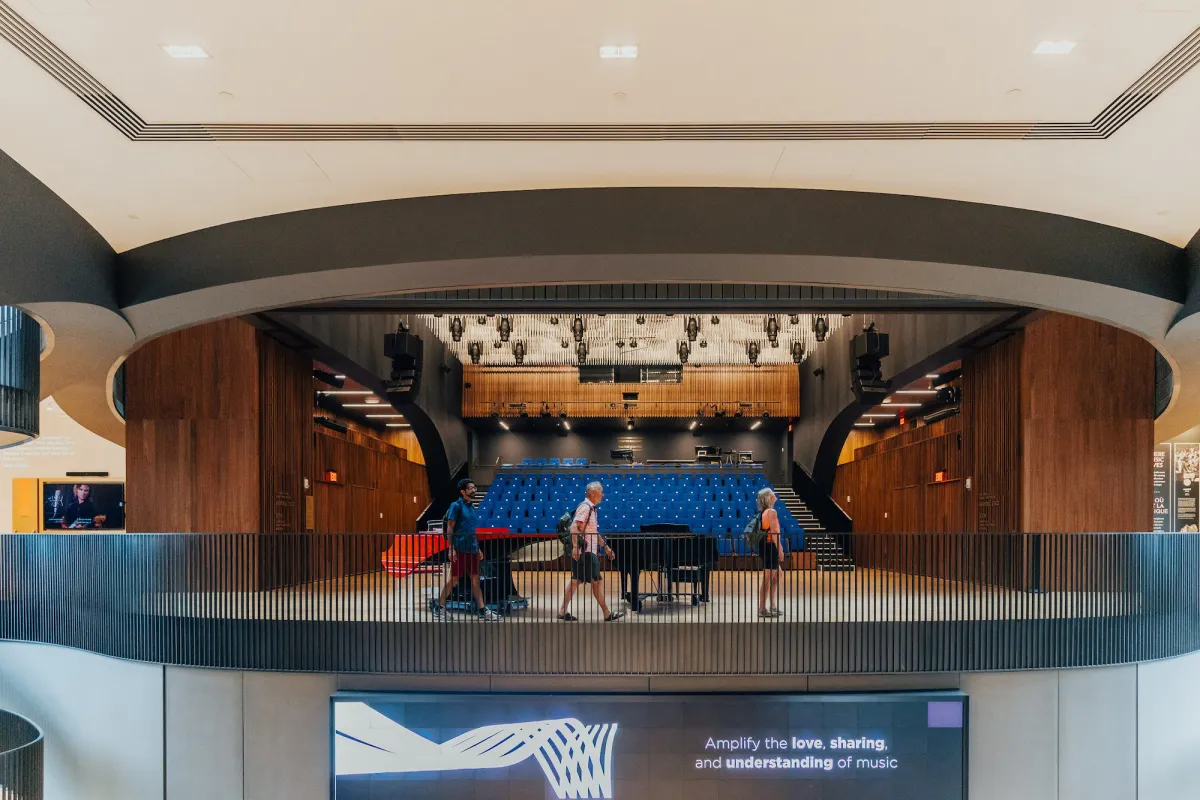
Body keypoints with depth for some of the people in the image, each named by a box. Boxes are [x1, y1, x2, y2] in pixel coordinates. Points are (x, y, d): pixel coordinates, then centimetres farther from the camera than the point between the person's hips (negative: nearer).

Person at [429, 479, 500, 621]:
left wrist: (478, 548, 18)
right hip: (460, 549, -7)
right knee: (454, 579, 0)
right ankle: (438, 605, 16)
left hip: (472, 549, 7)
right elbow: (449, 529, -11)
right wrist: (451, 549, -18)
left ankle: (483, 610, 7)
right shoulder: (456, 505, -8)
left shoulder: (471, 506, 14)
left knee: (475, 579, 6)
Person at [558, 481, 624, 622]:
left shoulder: (592, 508, 18)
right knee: (597, 581, -4)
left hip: (590, 551, 10)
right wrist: (575, 546, -31)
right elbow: (574, 527, -23)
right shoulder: (585, 507, -13)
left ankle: (563, 611, 12)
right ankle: (607, 614, 2)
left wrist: (605, 547, 29)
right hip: (584, 551, -10)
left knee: (575, 581, 9)